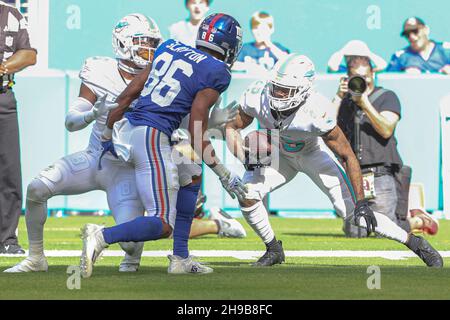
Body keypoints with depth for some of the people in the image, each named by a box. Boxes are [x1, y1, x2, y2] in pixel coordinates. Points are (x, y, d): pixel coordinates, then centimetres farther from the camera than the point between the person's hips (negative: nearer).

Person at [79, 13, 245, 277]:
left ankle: (181, 258, 22)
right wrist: (224, 174, 1)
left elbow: (128, 94, 15)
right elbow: (197, 131, -8)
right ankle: (102, 237, -24)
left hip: (127, 129, 8)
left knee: (191, 179, 26)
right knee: (163, 225, -5)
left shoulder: (170, 49, 15)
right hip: (153, 137, -8)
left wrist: (108, 136, 26)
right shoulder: (216, 73, -3)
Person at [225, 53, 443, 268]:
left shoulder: (317, 113, -39)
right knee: (247, 195, -19)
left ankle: (414, 243, 4)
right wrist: (245, 159, -31)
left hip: (312, 154, -3)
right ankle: (273, 251, 5)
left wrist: (361, 202, -27)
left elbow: (347, 156, -28)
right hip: (279, 155, 3)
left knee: (352, 212, -12)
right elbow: (233, 128, -11)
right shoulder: (257, 98, -31)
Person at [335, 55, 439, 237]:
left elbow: (386, 130, -11)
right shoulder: (345, 102, 16)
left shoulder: (386, 97, 3)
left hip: (380, 174, -4)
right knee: (353, 232, -1)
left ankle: (419, 221, 20)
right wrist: (339, 96, -2)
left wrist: (365, 103, -15)